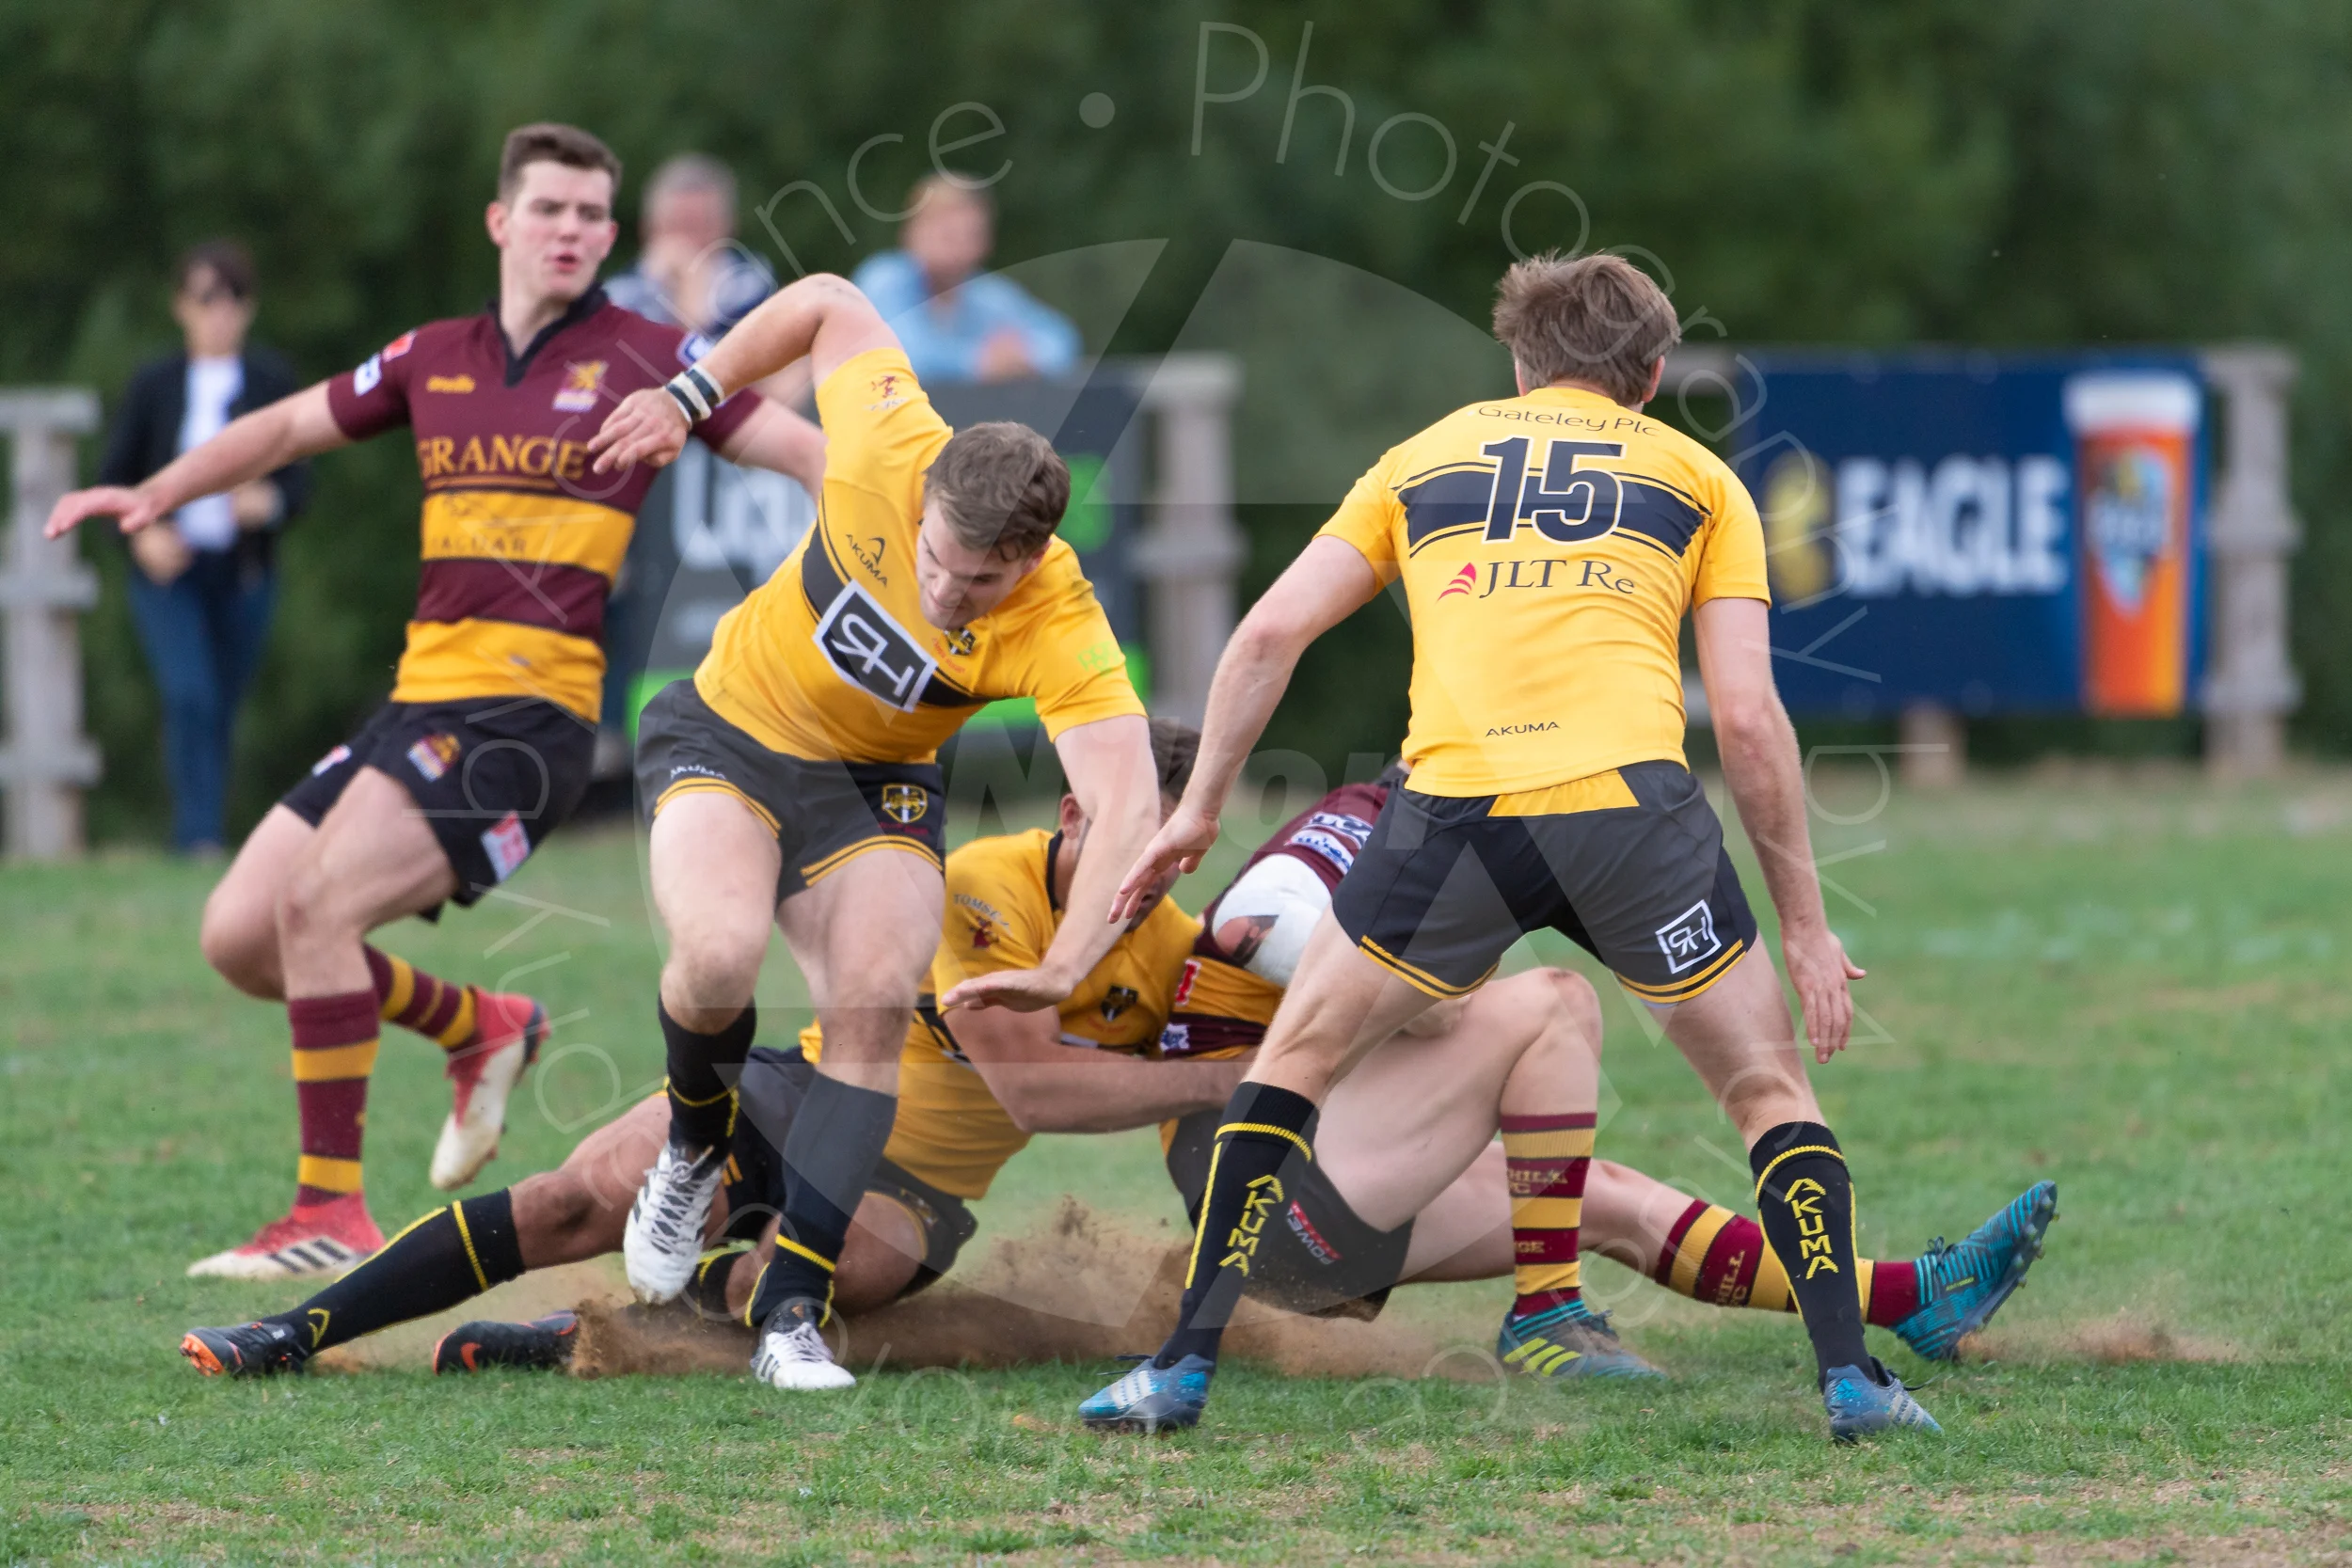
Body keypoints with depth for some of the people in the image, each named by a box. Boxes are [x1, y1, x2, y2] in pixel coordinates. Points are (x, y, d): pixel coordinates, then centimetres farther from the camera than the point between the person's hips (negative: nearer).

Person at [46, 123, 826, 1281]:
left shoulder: (645, 359, 0)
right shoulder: (435, 360, 15)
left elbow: (807, 450, -2)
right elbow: (289, 428, 27)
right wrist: (158, 493, 17)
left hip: (529, 711, -7)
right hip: (417, 702, 7)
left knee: (313, 902, -24)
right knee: (237, 935, 1)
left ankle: (332, 1215, -18)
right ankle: (482, 1030, 23)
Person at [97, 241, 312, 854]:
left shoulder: (271, 380, 2)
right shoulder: (155, 384, 4)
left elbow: (298, 479, 0)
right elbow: (114, 480, 7)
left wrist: (270, 501, -22)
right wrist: (140, 534, -11)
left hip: (243, 574, 1)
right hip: (169, 571, -1)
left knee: (222, 708, 6)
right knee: (189, 697, -18)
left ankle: (208, 835, 17)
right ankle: (198, 836, -21)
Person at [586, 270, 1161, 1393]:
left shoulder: (1063, 635, -31)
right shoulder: (887, 449, -28)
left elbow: (1126, 809, -41)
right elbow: (827, 306, -9)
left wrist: (1063, 969, -54)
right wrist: (687, 398, -1)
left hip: (873, 790, 0)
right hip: (728, 729, 0)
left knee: (874, 1007, -20)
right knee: (721, 956, -26)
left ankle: (791, 1312, -12)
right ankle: (695, 1145, 8)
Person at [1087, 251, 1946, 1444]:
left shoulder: (1425, 457, 24)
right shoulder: (1697, 476, 20)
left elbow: (1270, 633, 17)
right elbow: (1748, 718, 11)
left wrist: (1199, 809, 26)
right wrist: (1804, 921, 15)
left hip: (1455, 808, 1)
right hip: (1627, 800, -1)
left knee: (1292, 1065, 20)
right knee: (1770, 1087, 18)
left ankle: (1188, 1361, 13)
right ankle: (1848, 1376, 6)